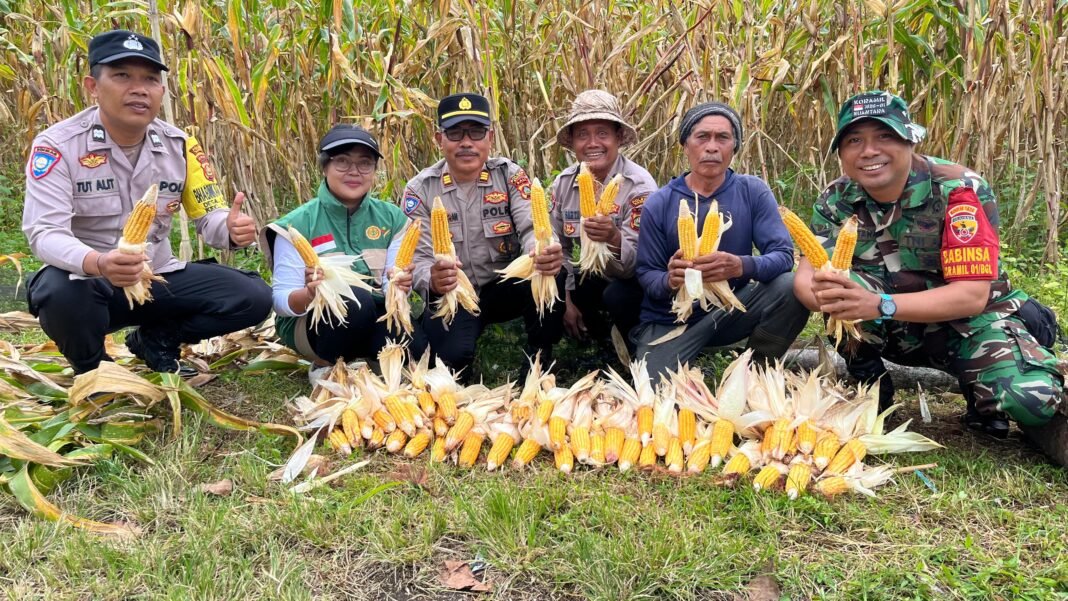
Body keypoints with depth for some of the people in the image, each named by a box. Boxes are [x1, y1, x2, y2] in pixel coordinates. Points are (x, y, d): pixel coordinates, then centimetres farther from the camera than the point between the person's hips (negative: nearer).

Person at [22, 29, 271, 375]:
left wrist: (231, 229, -28)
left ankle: (157, 340, 12)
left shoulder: (179, 145, -3)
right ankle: (92, 369, -3)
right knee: (59, 293, -39)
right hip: (87, 281, -3)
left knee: (254, 298, -12)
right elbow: (45, 233, -24)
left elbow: (210, 218, -1)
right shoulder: (57, 145, -15)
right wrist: (98, 264, -47)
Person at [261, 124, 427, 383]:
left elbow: (394, 290, -5)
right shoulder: (297, 224, -9)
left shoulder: (391, 218, 2)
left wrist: (399, 286, -29)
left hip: (373, 319, 3)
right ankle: (325, 367, -7)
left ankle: (358, 358, 4)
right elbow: (281, 300, -12)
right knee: (356, 300, -35)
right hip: (310, 322, -3)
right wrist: (310, 294, -34)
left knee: (417, 349, -27)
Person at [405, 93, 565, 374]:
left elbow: (532, 228, -17)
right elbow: (419, 259, -13)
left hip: (506, 287, 2)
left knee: (551, 276, -29)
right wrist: (433, 282, -39)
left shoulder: (509, 175, -4)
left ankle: (540, 358, -5)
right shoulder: (420, 189, -6)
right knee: (451, 354, -31)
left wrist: (546, 253, -43)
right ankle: (458, 377, 8)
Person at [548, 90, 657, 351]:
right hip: (589, 279, 6)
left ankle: (633, 348, 0)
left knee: (617, 297, -35)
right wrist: (565, 299, -7)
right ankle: (602, 334, 17)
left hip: (630, 282, -6)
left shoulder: (639, 185, -22)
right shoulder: (562, 183, -6)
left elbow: (639, 262, -30)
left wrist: (614, 239, -50)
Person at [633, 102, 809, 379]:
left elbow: (783, 255, -14)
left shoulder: (753, 191, -7)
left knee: (792, 287, -25)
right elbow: (646, 273, -6)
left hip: (731, 310, 2)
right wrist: (669, 280, -31)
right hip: (671, 320, -2)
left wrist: (741, 265, -35)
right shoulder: (659, 204, -8)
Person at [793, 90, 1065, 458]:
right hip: (895, 329, 3)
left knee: (1032, 399, -30)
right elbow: (806, 276, -16)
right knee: (842, 281, -28)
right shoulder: (837, 199, -10)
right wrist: (830, 296, -42)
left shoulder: (960, 189, -23)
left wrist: (878, 305, -42)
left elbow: (972, 295, -28)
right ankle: (869, 386, -4)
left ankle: (977, 389, 6)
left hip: (968, 319, -2)